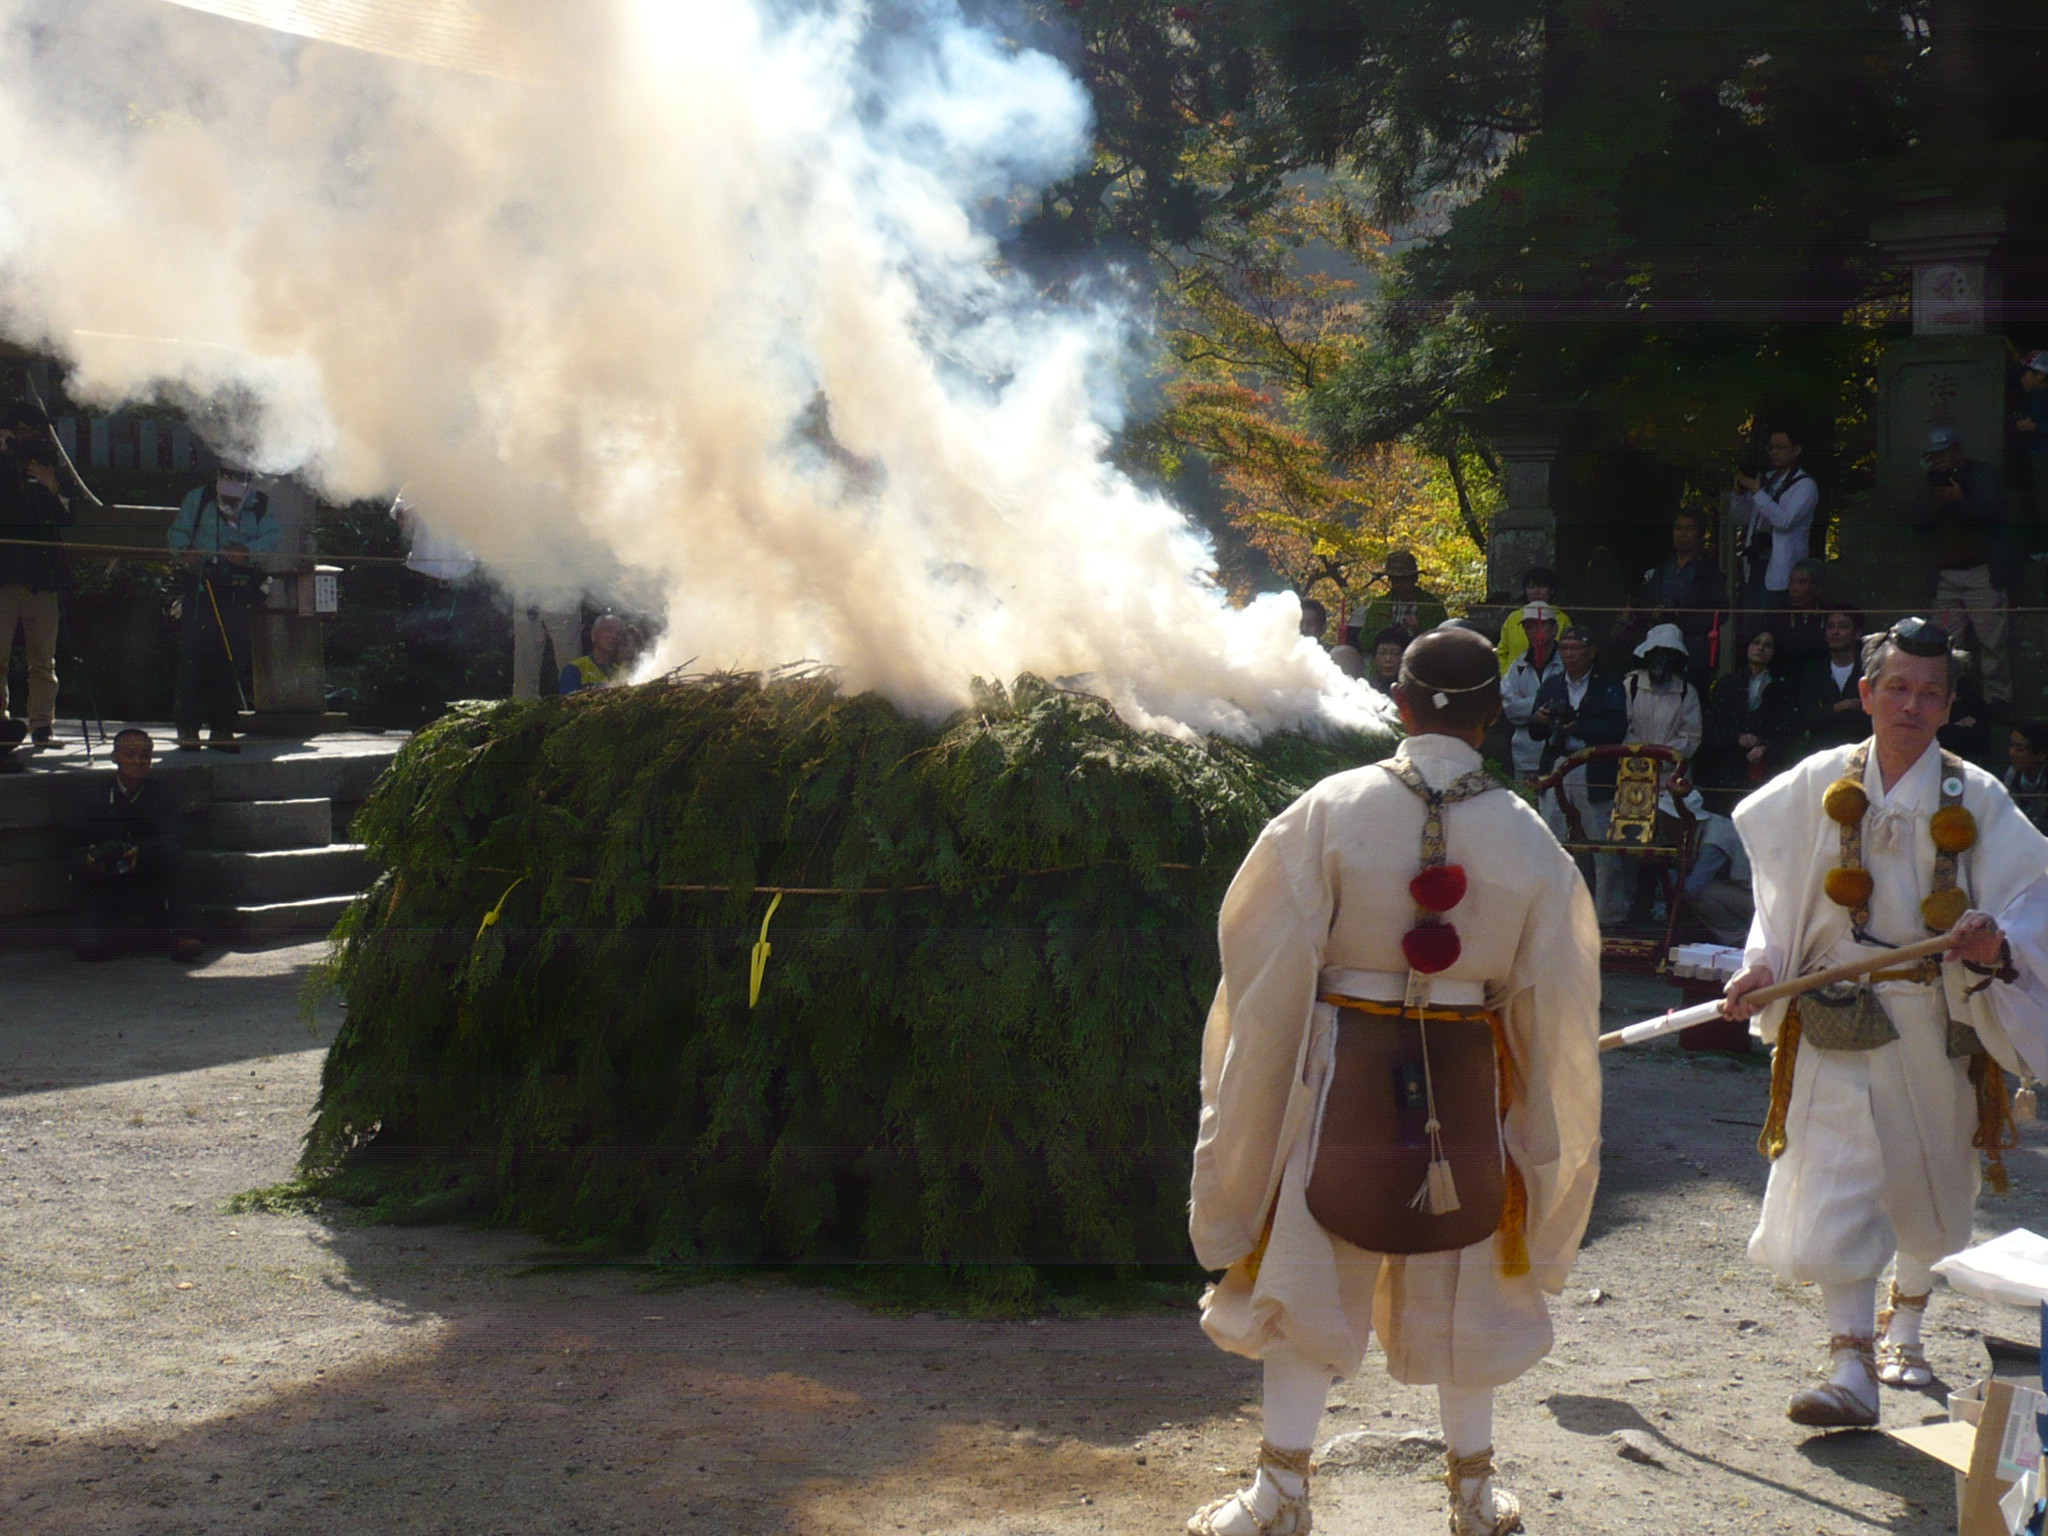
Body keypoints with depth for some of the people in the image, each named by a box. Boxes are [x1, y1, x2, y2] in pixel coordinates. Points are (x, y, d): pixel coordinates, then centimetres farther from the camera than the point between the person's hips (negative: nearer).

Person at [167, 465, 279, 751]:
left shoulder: (260, 504, 10)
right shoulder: (199, 498, 7)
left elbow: (271, 537, -1)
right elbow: (177, 532, 8)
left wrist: (248, 550, -20)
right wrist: (185, 550, -14)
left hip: (239, 590, 2)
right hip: (201, 585, -1)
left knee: (233, 656, 1)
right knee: (194, 653, -6)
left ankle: (222, 728, 9)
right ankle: (188, 728, -1)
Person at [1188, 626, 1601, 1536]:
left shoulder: (1331, 812, -11)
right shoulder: (1526, 837, -6)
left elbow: (1269, 959, -7)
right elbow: (1552, 995, 3)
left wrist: (1257, 1095, 8)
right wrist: (1539, 1115, 17)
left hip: (1342, 1070, -1)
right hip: (1468, 1080, 2)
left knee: (1307, 1276, 10)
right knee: (1459, 1287, 16)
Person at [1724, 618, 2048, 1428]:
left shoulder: (1976, 799, -4)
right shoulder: (1821, 786, -2)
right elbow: (1782, 899, 7)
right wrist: (1762, 966, -6)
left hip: (1936, 1022, 1)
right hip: (1837, 1022, -1)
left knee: (1928, 1189, 16)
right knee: (1836, 1186, -11)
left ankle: (1903, 1325, 41)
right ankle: (1850, 1367, -8)